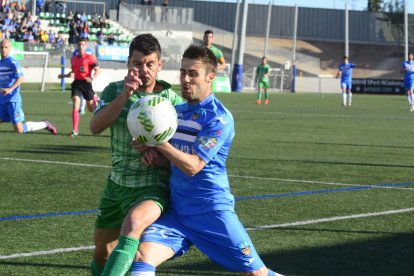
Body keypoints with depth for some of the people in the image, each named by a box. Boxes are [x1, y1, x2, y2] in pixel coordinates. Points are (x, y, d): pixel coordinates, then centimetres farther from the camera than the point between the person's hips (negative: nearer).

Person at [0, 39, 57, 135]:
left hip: (13, 99, -7)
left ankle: (45, 124, 14)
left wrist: (10, 89, -30)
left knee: (19, 130, -6)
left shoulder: (12, 62, -8)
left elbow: (21, 77, -20)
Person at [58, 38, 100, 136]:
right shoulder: (73, 58, 10)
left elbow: (98, 70, -8)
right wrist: (63, 75, 11)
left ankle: (95, 99, 48)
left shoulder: (90, 57, -6)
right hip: (76, 83, 3)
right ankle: (75, 130, -10)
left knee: (91, 108, 8)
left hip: (86, 83, -3)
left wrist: (92, 78, -25)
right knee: (75, 106, -11)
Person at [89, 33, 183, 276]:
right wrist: (124, 95, -29)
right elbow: (96, 127, -17)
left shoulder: (173, 100, -6)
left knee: (133, 222, -37)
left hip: (152, 189, -4)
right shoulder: (115, 91, 1)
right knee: (101, 254, 15)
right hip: (116, 184, 5)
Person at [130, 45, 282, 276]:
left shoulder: (219, 118, -13)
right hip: (177, 211, 6)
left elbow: (192, 166, -19)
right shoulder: (178, 110, 10)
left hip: (212, 211, -6)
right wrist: (155, 156, -1)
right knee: (143, 256, -18)